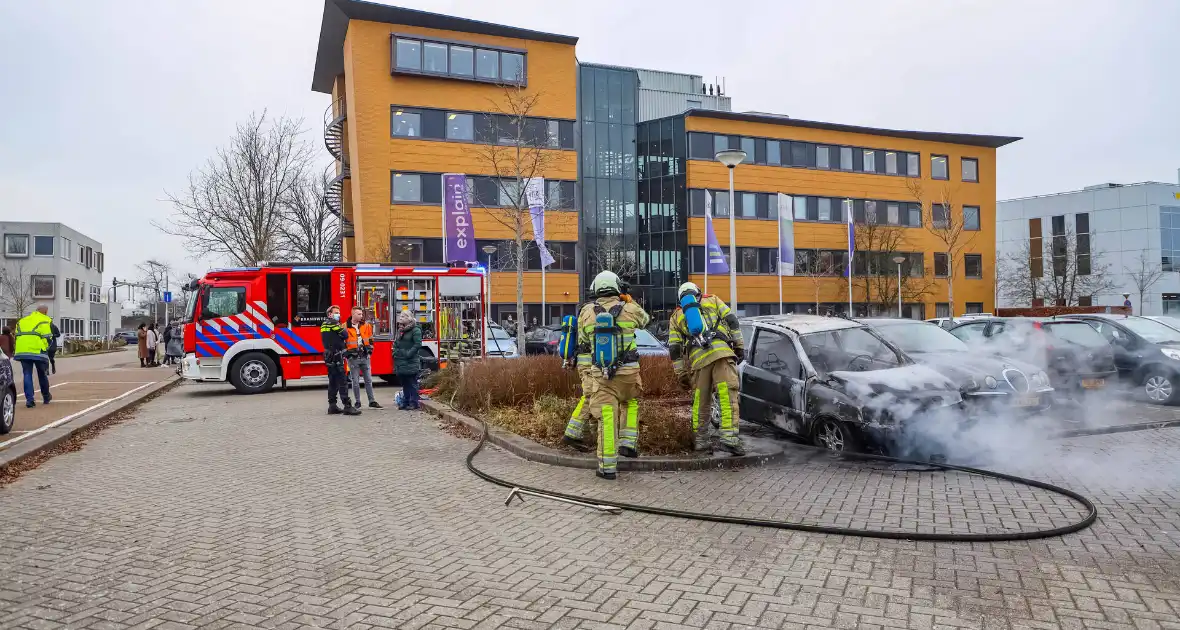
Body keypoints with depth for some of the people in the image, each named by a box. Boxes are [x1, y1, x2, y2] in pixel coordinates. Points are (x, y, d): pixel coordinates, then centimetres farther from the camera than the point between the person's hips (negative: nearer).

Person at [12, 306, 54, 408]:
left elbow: (16, 336, 20)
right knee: (42, 375, 12)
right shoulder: (46, 321, 5)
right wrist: (46, 348, 12)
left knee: (27, 375, 6)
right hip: (38, 352, -3)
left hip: (22, 352, 4)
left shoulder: (21, 321, 23)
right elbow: (47, 337, -2)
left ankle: (29, 399, -2)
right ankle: (46, 397, 26)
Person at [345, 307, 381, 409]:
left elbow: (370, 340, 14)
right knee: (355, 381, 4)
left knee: (368, 380, 7)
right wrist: (346, 354, -5)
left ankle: (372, 401, 12)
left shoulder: (366, 325, 6)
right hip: (353, 358, -3)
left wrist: (369, 351, 7)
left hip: (365, 357, 3)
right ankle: (357, 402, 14)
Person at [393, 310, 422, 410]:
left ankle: (414, 403, 2)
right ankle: (405, 402, 22)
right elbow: (396, 343, 27)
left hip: (411, 363, -8)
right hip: (401, 362, 8)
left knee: (412, 384, -2)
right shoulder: (400, 330, 16)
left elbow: (417, 344, -17)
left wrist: (408, 353, -20)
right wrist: (395, 352, 10)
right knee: (404, 384, 14)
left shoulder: (415, 330, -9)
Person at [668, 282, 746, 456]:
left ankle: (700, 439, 19)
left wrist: (681, 374, 20)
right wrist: (739, 346, 12)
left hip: (698, 359, 2)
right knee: (728, 396, -8)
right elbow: (731, 321, 12)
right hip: (721, 351, -2)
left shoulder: (676, 316, 27)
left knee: (701, 401, 12)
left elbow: (674, 349, 19)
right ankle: (729, 436, -19)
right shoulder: (712, 300, 25)